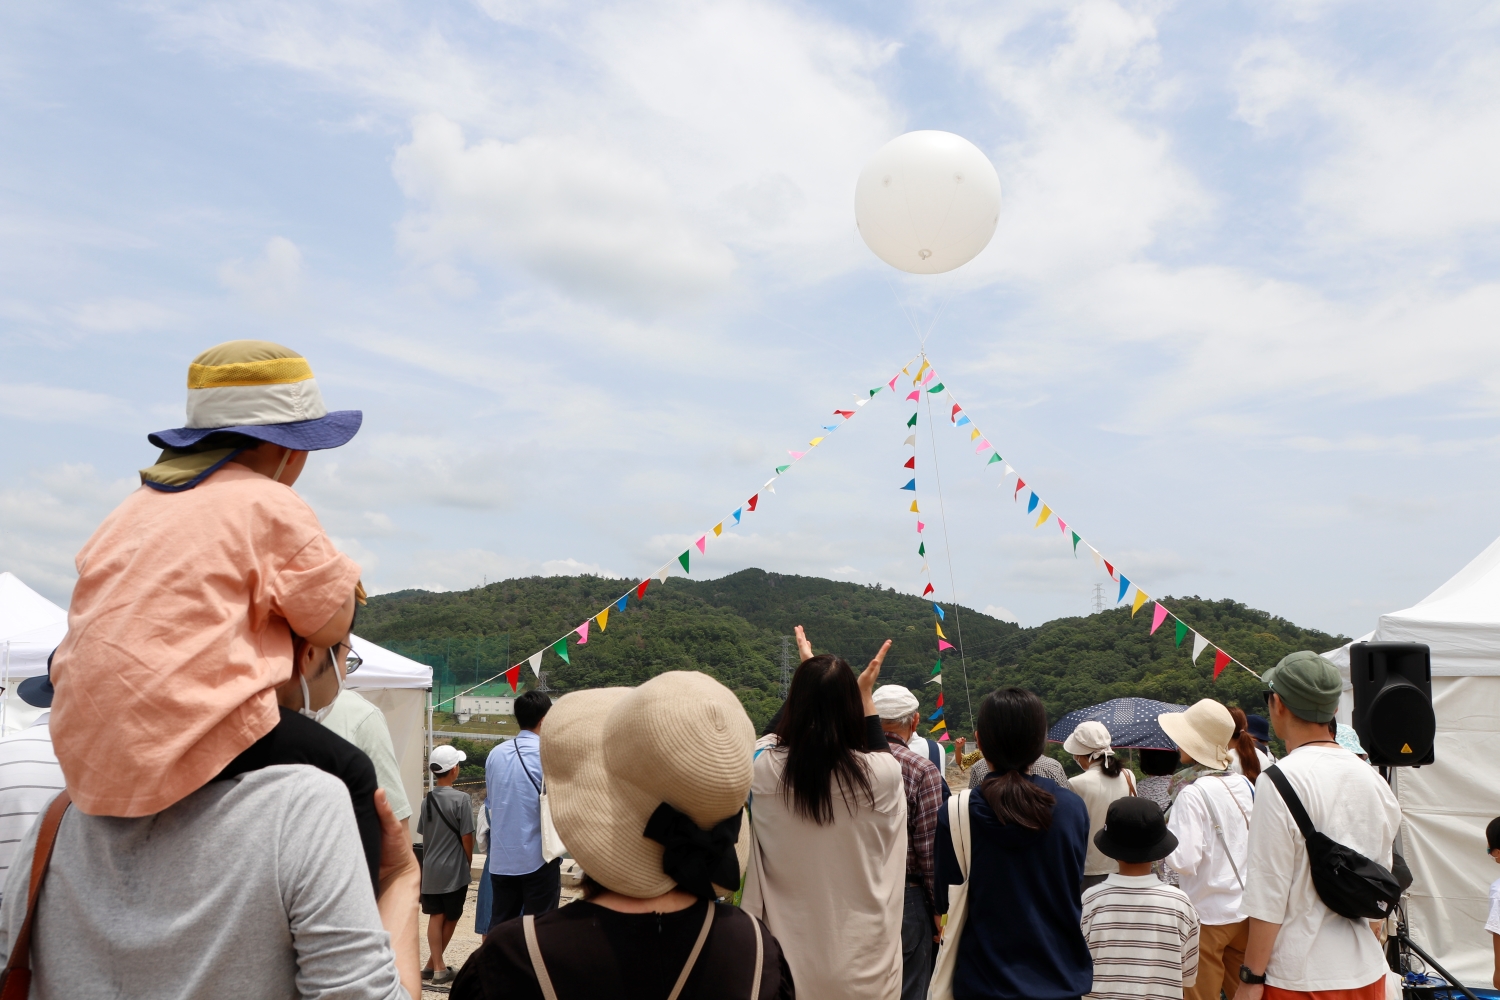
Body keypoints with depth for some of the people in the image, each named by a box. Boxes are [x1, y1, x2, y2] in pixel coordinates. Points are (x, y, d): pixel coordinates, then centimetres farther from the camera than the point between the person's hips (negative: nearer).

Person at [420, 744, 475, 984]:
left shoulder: (427, 800, 2)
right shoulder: (461, 799, -16)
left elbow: (423, 834, 8)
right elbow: (467, 838, -12)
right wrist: (469, 862, 4)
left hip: (430, 868, 5)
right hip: (454, 869, -5)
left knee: (436, 916, 10)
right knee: (450, 917, 11)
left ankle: (437, 966, 8)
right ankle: (434, 964, 15)